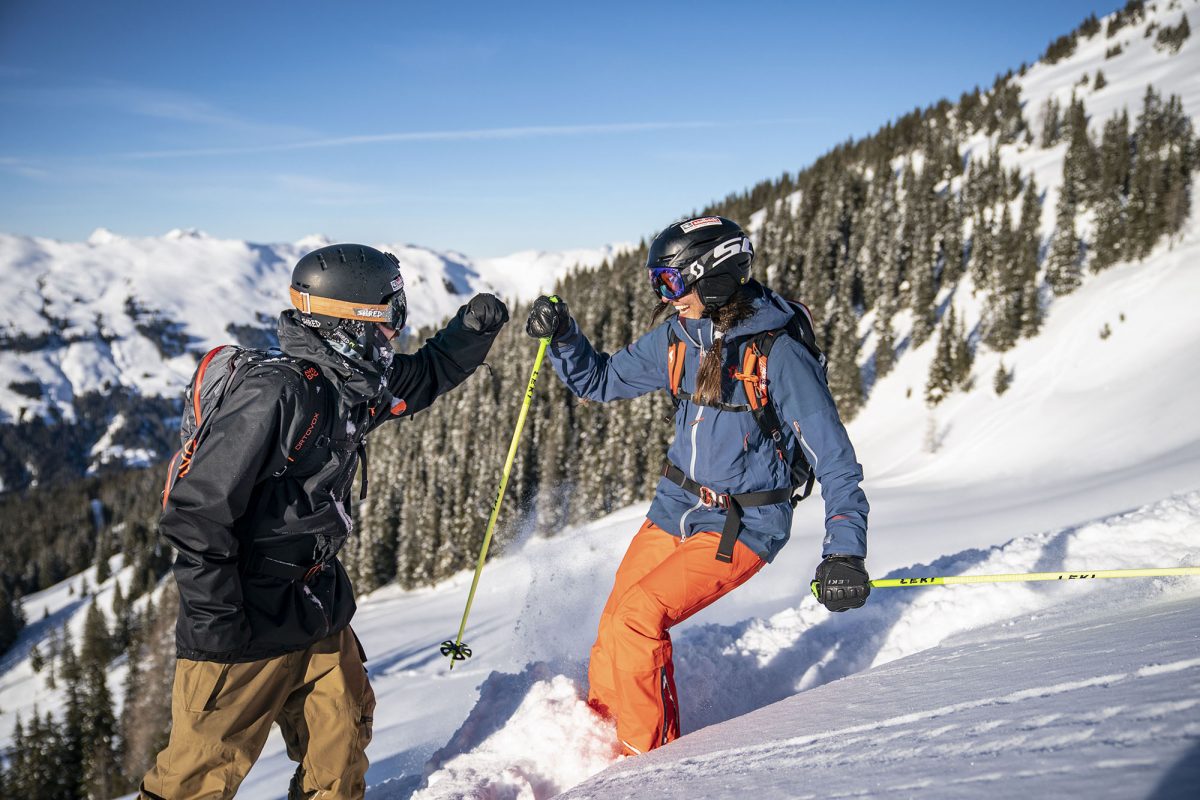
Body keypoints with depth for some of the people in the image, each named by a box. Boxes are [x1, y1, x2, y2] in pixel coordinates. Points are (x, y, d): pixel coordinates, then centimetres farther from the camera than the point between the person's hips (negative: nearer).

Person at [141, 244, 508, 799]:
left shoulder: (356, 384, 1)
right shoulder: (275, 393, -25)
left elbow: (425, 376, 20)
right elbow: (197, 512, -24)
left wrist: (473, 328, 2)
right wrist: (214, 620, -22)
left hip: (321, 616, 8)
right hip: (247, 624, -8)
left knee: (342, 743, 16)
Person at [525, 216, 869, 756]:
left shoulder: (780, 355, -18)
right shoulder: (677, 337, 0)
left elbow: (834, 458, -16)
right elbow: (600, 381, 12)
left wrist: (845, 552, -23)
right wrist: (561, 336, -6)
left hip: (742, 527, -6)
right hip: (674, 509, 6)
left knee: (637, 617, -19)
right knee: (614, 628, 4)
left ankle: (645, 759, 2)